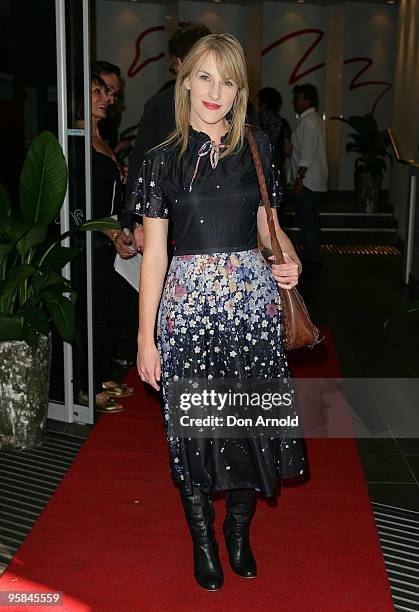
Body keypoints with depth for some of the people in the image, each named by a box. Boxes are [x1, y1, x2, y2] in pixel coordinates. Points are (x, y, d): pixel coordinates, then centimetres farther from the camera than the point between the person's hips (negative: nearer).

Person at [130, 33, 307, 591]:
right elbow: (154, 253, 0)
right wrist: (146, 338, -2)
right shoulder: (163, 159, 1)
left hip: (253, 299, 2)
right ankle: (203, 539, 28)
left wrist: (290, 260, -7)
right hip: (188, 303, -1)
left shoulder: (257, 148, 6)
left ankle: (239, 530, 32)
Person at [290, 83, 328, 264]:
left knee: (305, 218, -6)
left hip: (308, 179, -10)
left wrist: (299, 179, -22)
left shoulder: (308, 122, -16)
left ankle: (312, 256, -2)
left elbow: (307, 154, -22)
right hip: (314, 179, 10)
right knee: (310, 217, 14)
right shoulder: (313, 119, 16)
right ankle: (313, 254, 21)